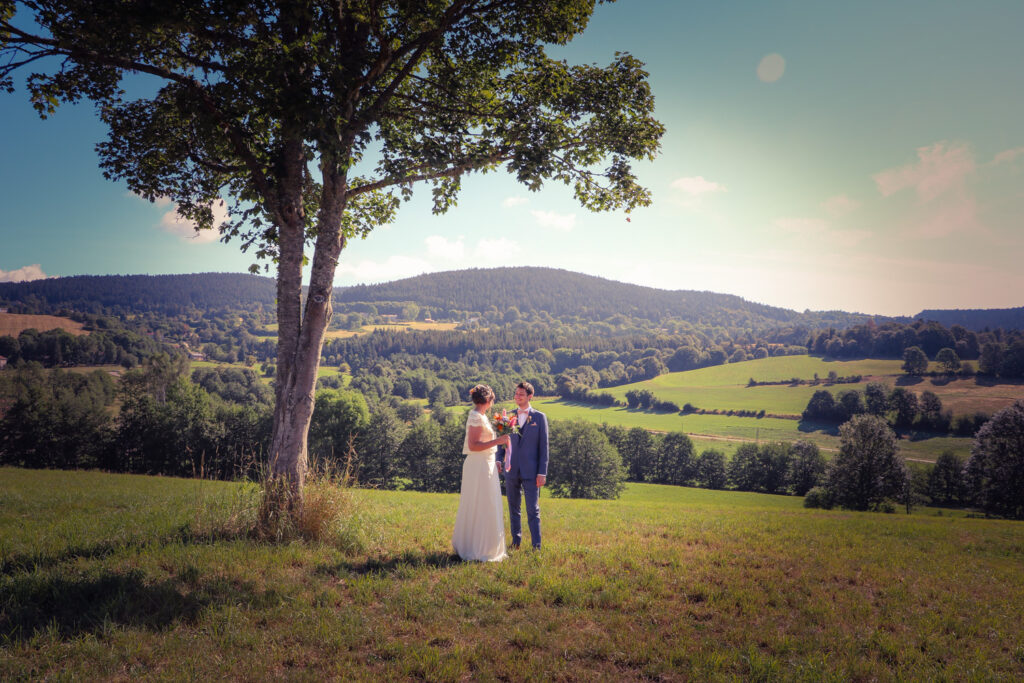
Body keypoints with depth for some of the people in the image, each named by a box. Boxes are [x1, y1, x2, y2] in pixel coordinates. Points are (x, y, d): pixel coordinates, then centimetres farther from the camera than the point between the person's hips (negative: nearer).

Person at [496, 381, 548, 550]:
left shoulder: (539, 417, 0)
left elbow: (544, 446, -2)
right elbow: (501, 441, 13)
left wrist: (542, 472, -7)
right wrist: (498, 460, -5)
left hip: (530, 472, -3)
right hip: (511, 471, 3)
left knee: (533, 510, -2)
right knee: (513, 509, 12)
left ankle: (536, 547, 4)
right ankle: (516, 542, 23)